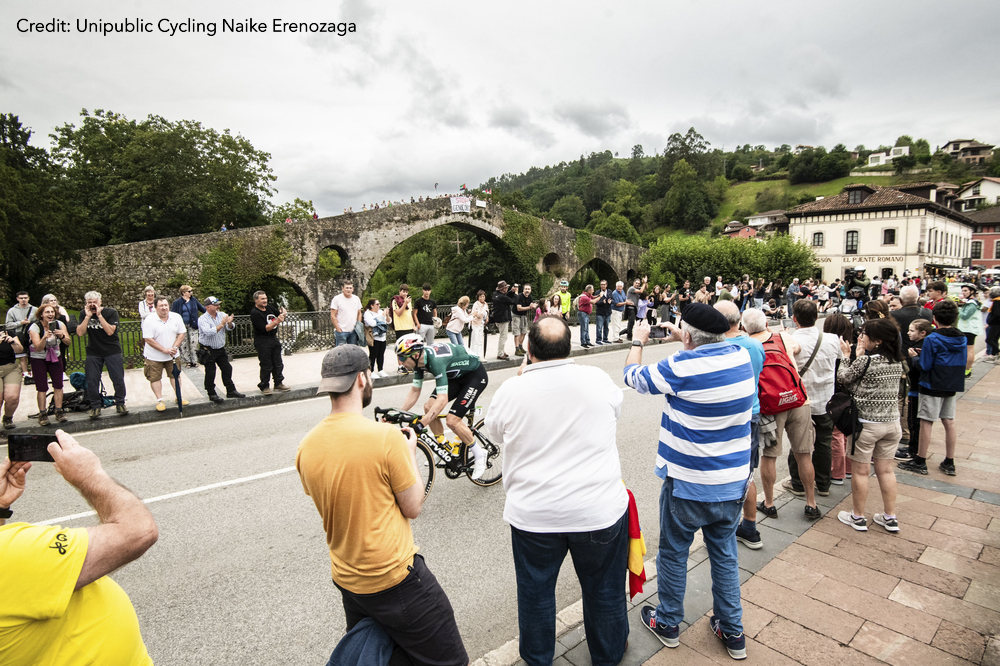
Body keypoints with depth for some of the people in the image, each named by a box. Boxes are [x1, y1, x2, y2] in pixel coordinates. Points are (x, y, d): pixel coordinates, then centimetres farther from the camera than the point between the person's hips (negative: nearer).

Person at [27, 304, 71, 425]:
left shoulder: (59, 324, -9)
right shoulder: (35, 327, -17)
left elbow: (68, 341, -17)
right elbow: (38, 348, -23)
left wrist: (62, 335, -38)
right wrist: (45, 337, -41)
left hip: (55, 357, 2)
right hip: (38, 358, -2)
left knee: (58, 385, -3)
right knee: (42, 387, -5)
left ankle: (59, 412, 3)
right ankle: (42, 414, 2)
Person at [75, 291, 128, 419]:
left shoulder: (111, 312, -6)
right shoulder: (84, 314, 3)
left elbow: (110, 331, -18)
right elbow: (80, 333, -9)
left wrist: (99, 315, -20)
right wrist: (88, 316, -16)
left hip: (112, 351, -2)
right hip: (93, 352, 3)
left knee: (118, 378, -2)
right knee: (92, 380, 1)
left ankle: (120, 403, 13)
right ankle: (95, 406, 15)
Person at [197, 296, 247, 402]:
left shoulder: (222, 315, 1)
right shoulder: (203, 319, -14)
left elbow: (230, 328, -5)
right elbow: (209, 332, -29)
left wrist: (229, 323, -26)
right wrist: (222, 324, -30)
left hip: (221, 349, 6)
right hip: (208, 350, -5)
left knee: (227, 369, 10)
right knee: (210, 373, 3)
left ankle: (231, 391, 20)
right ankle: (212, 394, 14)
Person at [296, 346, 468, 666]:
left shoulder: (306, 447, -5)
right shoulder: (387, 436, -23)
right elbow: (412, 507, -13)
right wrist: (410, 451, 0)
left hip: (346, 580, 7)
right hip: (396, 578, -6)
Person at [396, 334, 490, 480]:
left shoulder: (436, 361, -36)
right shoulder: (419, 360, -10)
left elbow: (442, 400, -41)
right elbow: (414, 392, 0)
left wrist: (420, 424, -44)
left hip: (475, 375, -9)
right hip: (457, 376, 9)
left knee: (452, 420, -17)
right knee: (429, 406, -5)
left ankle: (479, 455, 4)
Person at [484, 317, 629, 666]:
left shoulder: (512, 390, -15)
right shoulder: (597, 379, -12)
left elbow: (494, 431, 5)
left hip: (533, 515, 0)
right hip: (600, 511, 1)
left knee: (535, 591, 23)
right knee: (604, 589, 24)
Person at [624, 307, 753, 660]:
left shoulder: (682, 366, -23)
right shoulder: (741, 357, -6)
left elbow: (633, 376, -6)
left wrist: (638, 341, 10)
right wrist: (683, 339, 21)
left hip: (687, 485, -5)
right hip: (733, 484, 6)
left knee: (673, 553, 15)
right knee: (725, 554, 21)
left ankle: (668, 623, 35)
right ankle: (732, 632, 36)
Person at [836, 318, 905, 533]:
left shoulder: (866, 360, -18)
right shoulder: (897, 361, 3)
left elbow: (843, 378, -6)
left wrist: (847, 356, 6)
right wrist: (860, 355, 8)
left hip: (867, 423, -6)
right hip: (892, 421, 7)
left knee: (859, 470, 7)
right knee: (885, 469, 17)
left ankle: (857, 517, 19)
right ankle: (890, 517, 26)